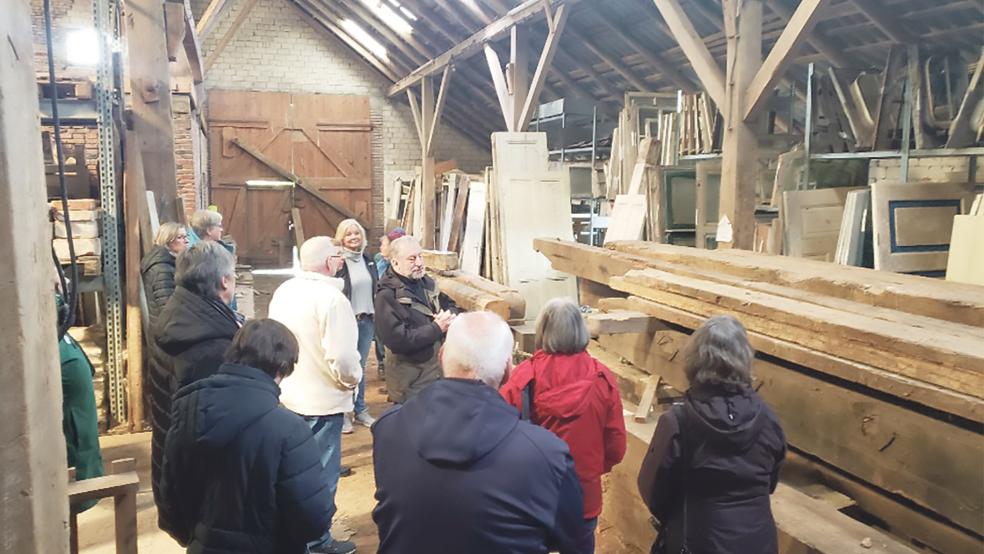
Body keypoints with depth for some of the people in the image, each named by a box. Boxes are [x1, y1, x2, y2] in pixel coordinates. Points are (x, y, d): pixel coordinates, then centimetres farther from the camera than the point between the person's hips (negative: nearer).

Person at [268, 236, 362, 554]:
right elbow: (342, 357, -27)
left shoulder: (283, 291, 2)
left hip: (288, 394, 8)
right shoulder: (331, 298, -23)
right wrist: (353, 379, -8)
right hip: (322, 399, -8)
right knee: (321, 472, 8)